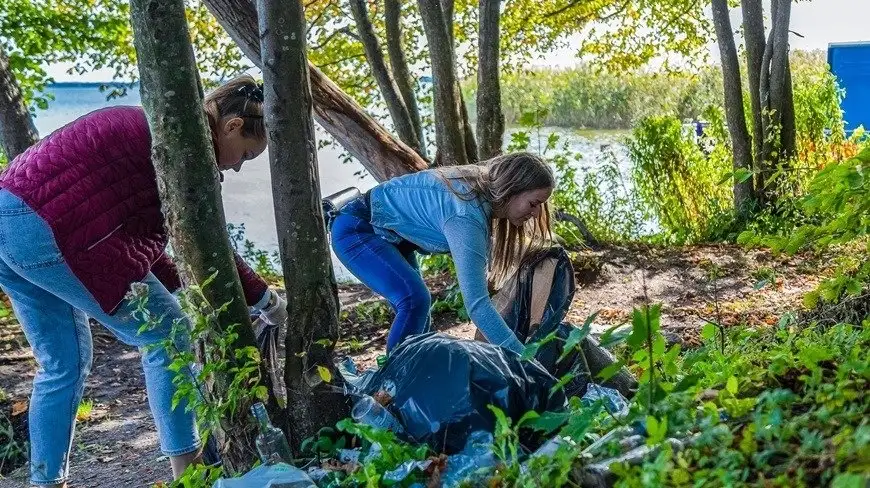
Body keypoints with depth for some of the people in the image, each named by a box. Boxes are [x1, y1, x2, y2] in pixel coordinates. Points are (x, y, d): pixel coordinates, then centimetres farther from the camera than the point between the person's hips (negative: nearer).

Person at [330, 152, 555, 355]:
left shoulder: (481, 186, -7)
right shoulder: (466, 216, -34)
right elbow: (476, 302, -39)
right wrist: (523, 356, -40)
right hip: (355, 230, -10)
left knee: (415, 301, 12)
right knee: (414, 300, -23)